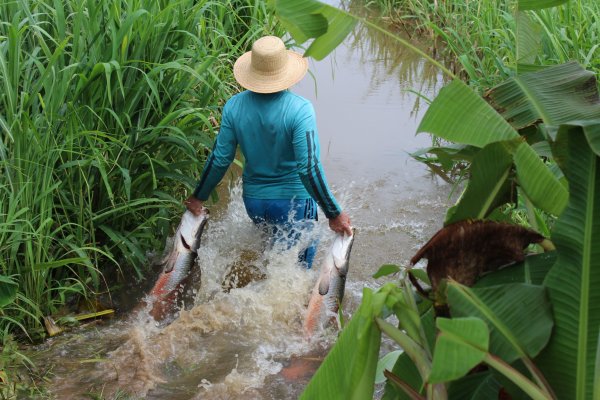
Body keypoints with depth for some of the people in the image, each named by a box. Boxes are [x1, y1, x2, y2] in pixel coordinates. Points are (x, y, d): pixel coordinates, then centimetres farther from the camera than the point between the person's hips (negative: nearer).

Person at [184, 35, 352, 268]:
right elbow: (309, 168, -24)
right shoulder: (300, 109, -21)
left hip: (253, 201, 4)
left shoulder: (234, 106, -9)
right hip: (293, 200, -4)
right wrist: (333, 214, -17)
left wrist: (199, 197, 11)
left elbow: (220, 159, -4)